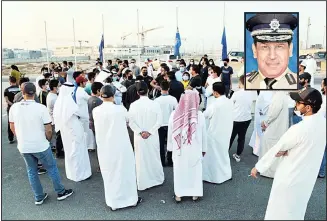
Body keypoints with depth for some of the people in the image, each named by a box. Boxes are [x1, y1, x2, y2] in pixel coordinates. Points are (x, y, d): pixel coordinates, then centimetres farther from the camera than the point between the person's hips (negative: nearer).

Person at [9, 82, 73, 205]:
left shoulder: (14, 107, -7)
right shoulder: (41, 108, -19)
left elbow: (12, 127, 6)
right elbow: (48, 130, -16)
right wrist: (47, 140, 5)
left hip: (23, 147, 4)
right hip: (40, 146, -4)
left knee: (31, 171, 19)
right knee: (52, 168, 14)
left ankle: (39, 197, 31)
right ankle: (61, 192, 27)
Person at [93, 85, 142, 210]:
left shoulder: (96, 111, -7)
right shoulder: (120, 109, -14)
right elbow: (127, 120, 6)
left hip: (105, 148, 3)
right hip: (121, 146, -2)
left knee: (110, 174, 16)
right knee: (125, 171, 14)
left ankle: (113, 202, 28)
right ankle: (130, 198, 29)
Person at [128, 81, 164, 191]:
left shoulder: (133, 105, -8)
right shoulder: (155, 104, -10)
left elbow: (131, 122, -9)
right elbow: (159, 121, -12)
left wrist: (140, 132, -10)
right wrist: (150, 132, -12)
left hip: (138, 137, 0)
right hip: (153, 136, 0)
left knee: (141, 159, 12)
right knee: (154, 157, 17)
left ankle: (143, 183, 23)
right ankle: (158, 178, 35)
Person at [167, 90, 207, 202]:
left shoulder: (174, 114, -15)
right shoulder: (200, 115, -15)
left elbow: (170, 133, -5)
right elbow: (203, 134, -4)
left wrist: (170, 147, 9)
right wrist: (203, 148, 10)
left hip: (179, 148, 0)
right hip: (195, 149, 0)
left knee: (179, 169, 15)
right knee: (195, 170, 16)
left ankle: (179, 194, 27)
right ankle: (195, 193, 30)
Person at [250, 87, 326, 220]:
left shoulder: (298, 129, -31)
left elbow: (276, 150, -20)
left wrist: (258, 167, -7)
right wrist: (288, 151, -13)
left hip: (291, 176, -7)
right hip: (309, 175, 7)